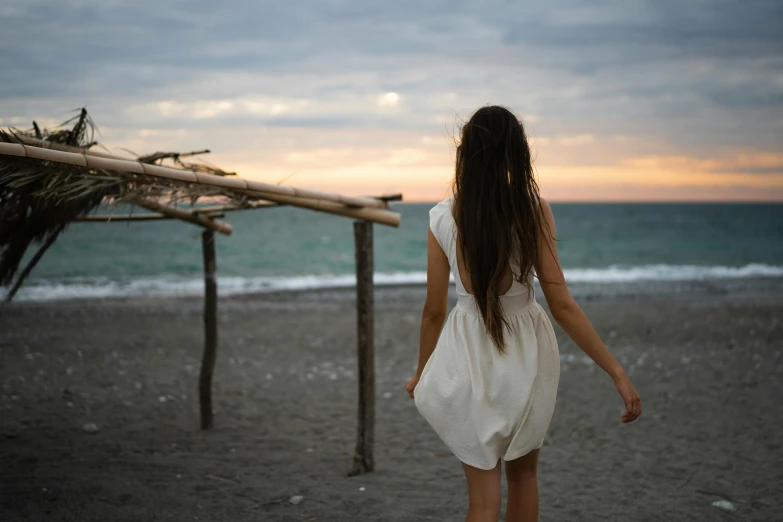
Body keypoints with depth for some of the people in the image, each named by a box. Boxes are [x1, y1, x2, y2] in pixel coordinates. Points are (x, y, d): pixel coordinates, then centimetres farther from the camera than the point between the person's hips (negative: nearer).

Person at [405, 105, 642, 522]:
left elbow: (434, 310, -4)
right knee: (523, 473, 24)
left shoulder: (443, 218, -11)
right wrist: (617, 371, -9)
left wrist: (421, 373, 12)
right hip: (526, 354, 0)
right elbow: (562, 305, -15)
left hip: (470, 354, 0)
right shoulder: (534, 210, -14)